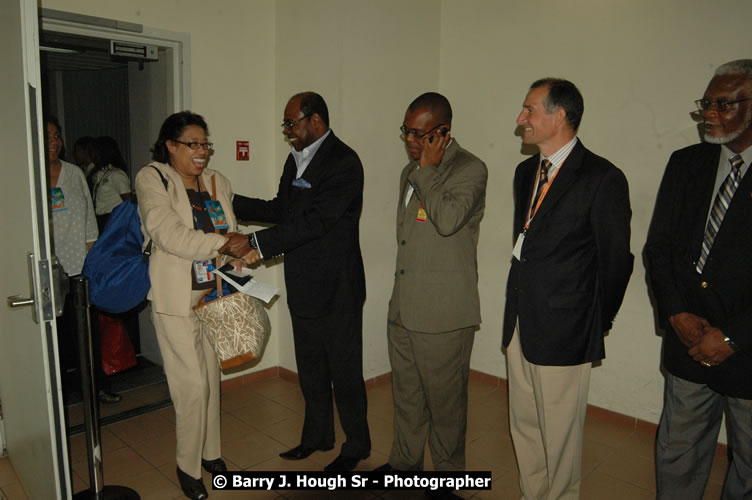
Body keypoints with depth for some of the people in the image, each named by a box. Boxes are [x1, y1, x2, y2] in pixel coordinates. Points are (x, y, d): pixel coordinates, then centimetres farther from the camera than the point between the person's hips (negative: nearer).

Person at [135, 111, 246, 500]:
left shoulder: (217, 182, 9)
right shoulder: (152, 179, -7)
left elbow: (229, 232, 12)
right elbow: (168, 233, -20)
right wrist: (219, 243, -25)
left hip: (215, 293, 5)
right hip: (177, 298, -5)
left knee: (211, 376, 15)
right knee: (192, 384, -2)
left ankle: (210, 452, 34)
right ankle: (188, 466, 19)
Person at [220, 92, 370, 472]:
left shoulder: (343, 162, -17)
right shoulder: (296, 159, 11)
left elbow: (315, 220, -26)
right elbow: (280, 210, 16)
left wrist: (256, 243, -29)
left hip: (335, 288, -8)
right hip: (303, 285, 9)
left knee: (344, 371, 6)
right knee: (310, 369, 20)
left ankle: (356, 445, 27)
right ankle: (317, 436, 39)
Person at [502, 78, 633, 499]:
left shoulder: (603, 178, -13)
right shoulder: (526, 171, 10)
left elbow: (617, 260, -8)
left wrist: (597, 324, 0)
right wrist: (521, 305, 10)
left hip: (563, 332, -7)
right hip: (520, 323, 7)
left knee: (559, 436, 8)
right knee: (524, 426, 19)